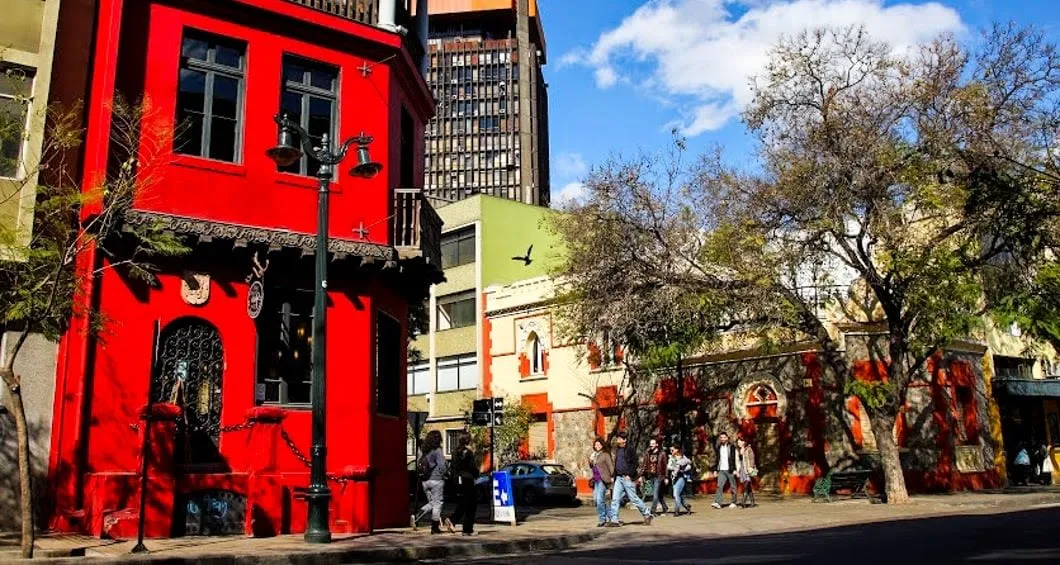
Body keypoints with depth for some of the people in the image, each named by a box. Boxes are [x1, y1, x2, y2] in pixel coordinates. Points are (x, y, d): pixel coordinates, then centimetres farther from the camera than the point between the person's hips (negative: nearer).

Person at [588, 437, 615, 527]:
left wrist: (612, 477, -17)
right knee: (596, 499, 9)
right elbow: (591, 467, 22)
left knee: (600, 499, -11)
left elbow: (611, 466, -10)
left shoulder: (605, 455, -7)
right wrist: (590, 460, 3)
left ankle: (603, 520, 0)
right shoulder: (594, 454, 16)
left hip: (603, 480, -8)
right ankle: (610, 516, 20)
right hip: (596, 480, 9)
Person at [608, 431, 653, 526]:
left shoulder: (629, 449, -8)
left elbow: (635, 463, -12)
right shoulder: (617, 450, 14)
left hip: (627, 478, -7)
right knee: (615, 499, 0)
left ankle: (647, 515, 17)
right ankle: (614, 520, 2)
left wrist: (629, 475, -18)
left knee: (634, 498, 0)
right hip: (619, 478, 7)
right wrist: (614, 476, 11)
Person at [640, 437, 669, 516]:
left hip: (658, 477, -5)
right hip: (650, 476, 5)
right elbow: (644, 464, 8)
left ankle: (653, 511, -7)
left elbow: (665, 466, -3)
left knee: (655, 494, -8)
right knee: (659, 494, 13)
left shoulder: (662, 454, -4)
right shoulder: (647, 453, 7)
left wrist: (666, 477, -5)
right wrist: (641, 475, 2)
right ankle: (665, 509, 27)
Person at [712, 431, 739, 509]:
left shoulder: (732, 447, -2)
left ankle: (734, 503, 15)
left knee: (733, 487, 4)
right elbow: (717, 459, 16)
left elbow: (735, 459, -6)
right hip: (721, 470, 4)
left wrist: (735, 469, -14)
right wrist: (715, 470, 12)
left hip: (730, 470, -4)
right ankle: (717, 503, -16)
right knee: (719, 486, -9)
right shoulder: (719, 447, 12)